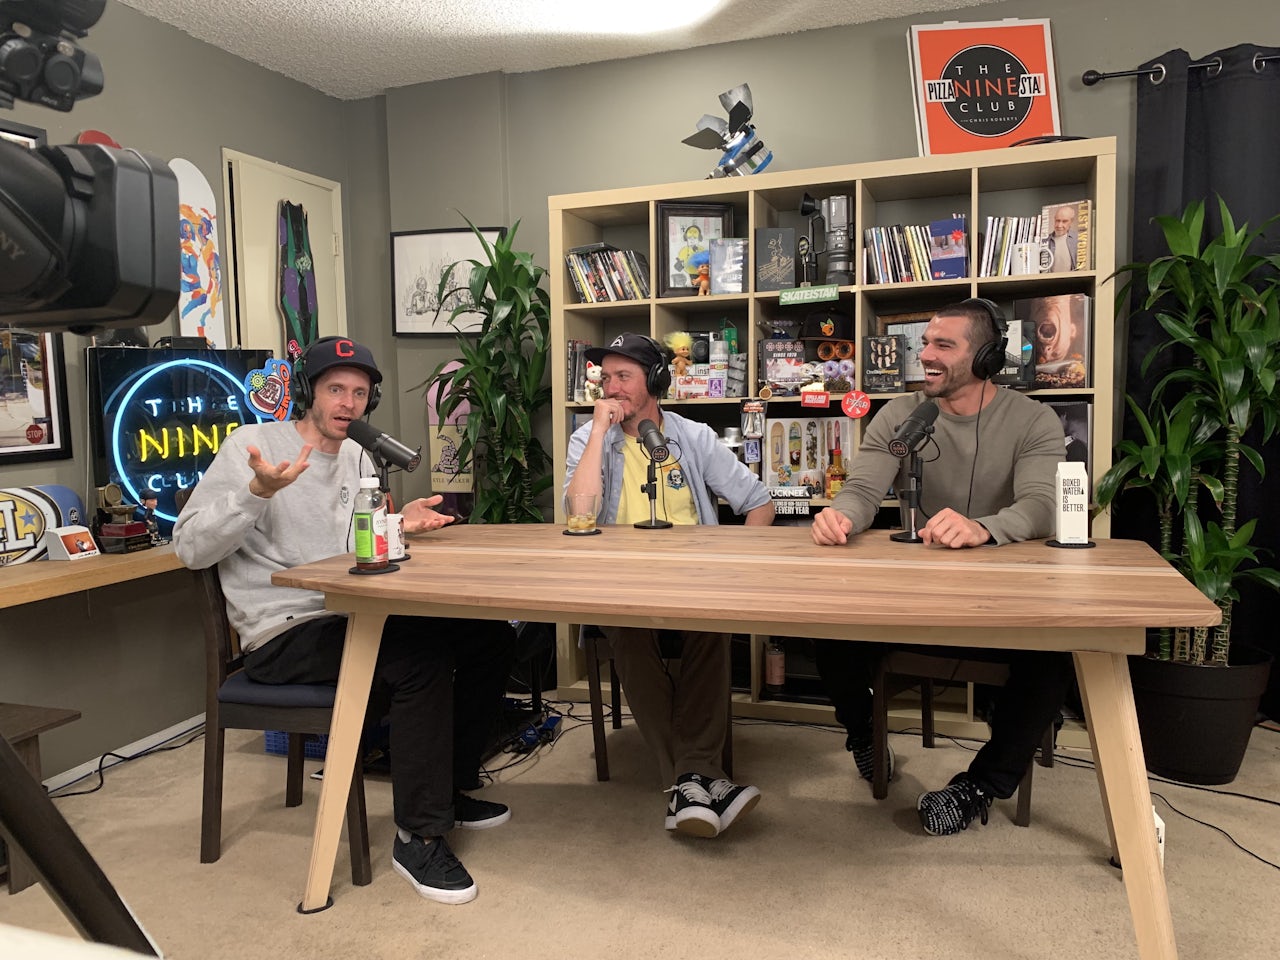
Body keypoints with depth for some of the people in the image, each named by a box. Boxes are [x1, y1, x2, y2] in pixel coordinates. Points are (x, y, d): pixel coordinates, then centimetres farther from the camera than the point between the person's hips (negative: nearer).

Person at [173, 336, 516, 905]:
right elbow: (190, 548, -13)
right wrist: (258, 491, -27)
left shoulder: (357, 459, 15)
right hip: (283, 636, -8)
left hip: (350, 618, 8)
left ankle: (451, 788, 15)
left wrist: (399, 525, 0)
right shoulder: (251, 444, -7)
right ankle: (418, 838, -17)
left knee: (491, 637, -1)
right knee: (421, 660, -32)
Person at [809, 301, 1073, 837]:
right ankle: (863, 735, 12)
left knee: (1054, 651, -31)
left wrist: (982, 528, -42)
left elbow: (1042, 506, -18)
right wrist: (840, 514, -35)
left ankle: (984, 783, -6)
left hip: (1001, 592, -1)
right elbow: (863, 490, -8)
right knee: (833, 629, -23)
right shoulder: (900, 416, 5)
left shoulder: (1033, 422, -1)